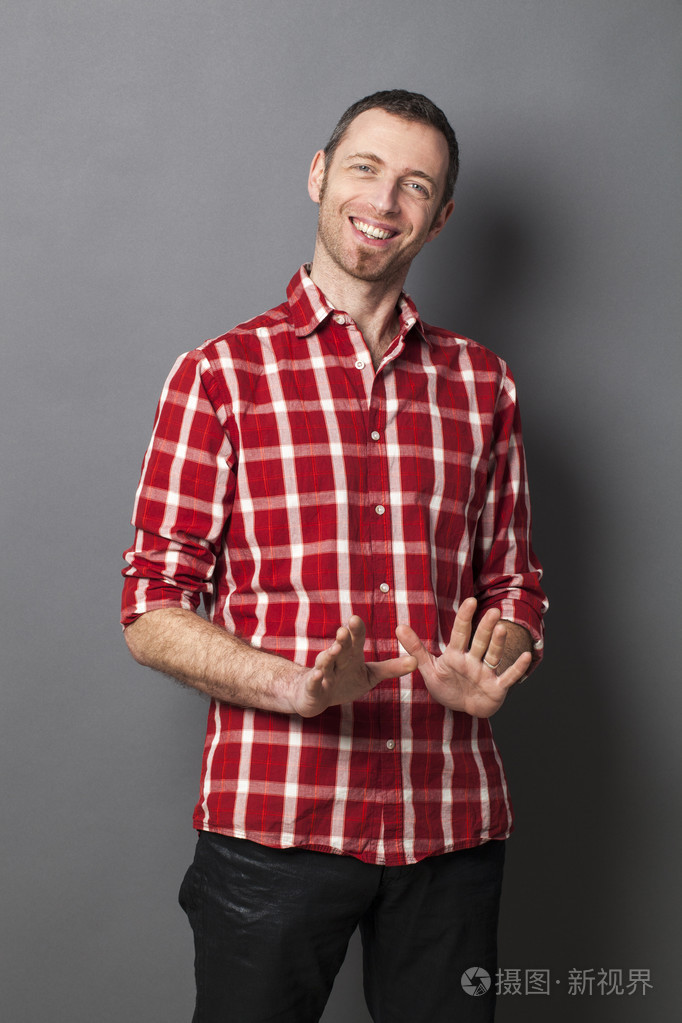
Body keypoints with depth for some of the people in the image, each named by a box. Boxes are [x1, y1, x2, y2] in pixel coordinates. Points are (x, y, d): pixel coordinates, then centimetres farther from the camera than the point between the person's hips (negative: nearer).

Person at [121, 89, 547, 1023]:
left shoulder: (481, 383, 11)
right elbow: (151, 614, -3)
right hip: (274, 819, -3)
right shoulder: (224, 374, 1)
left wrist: (489, 672, -7)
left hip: (451, 821, 3)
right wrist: (298, 686, -20)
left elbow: (514, 586, 15)